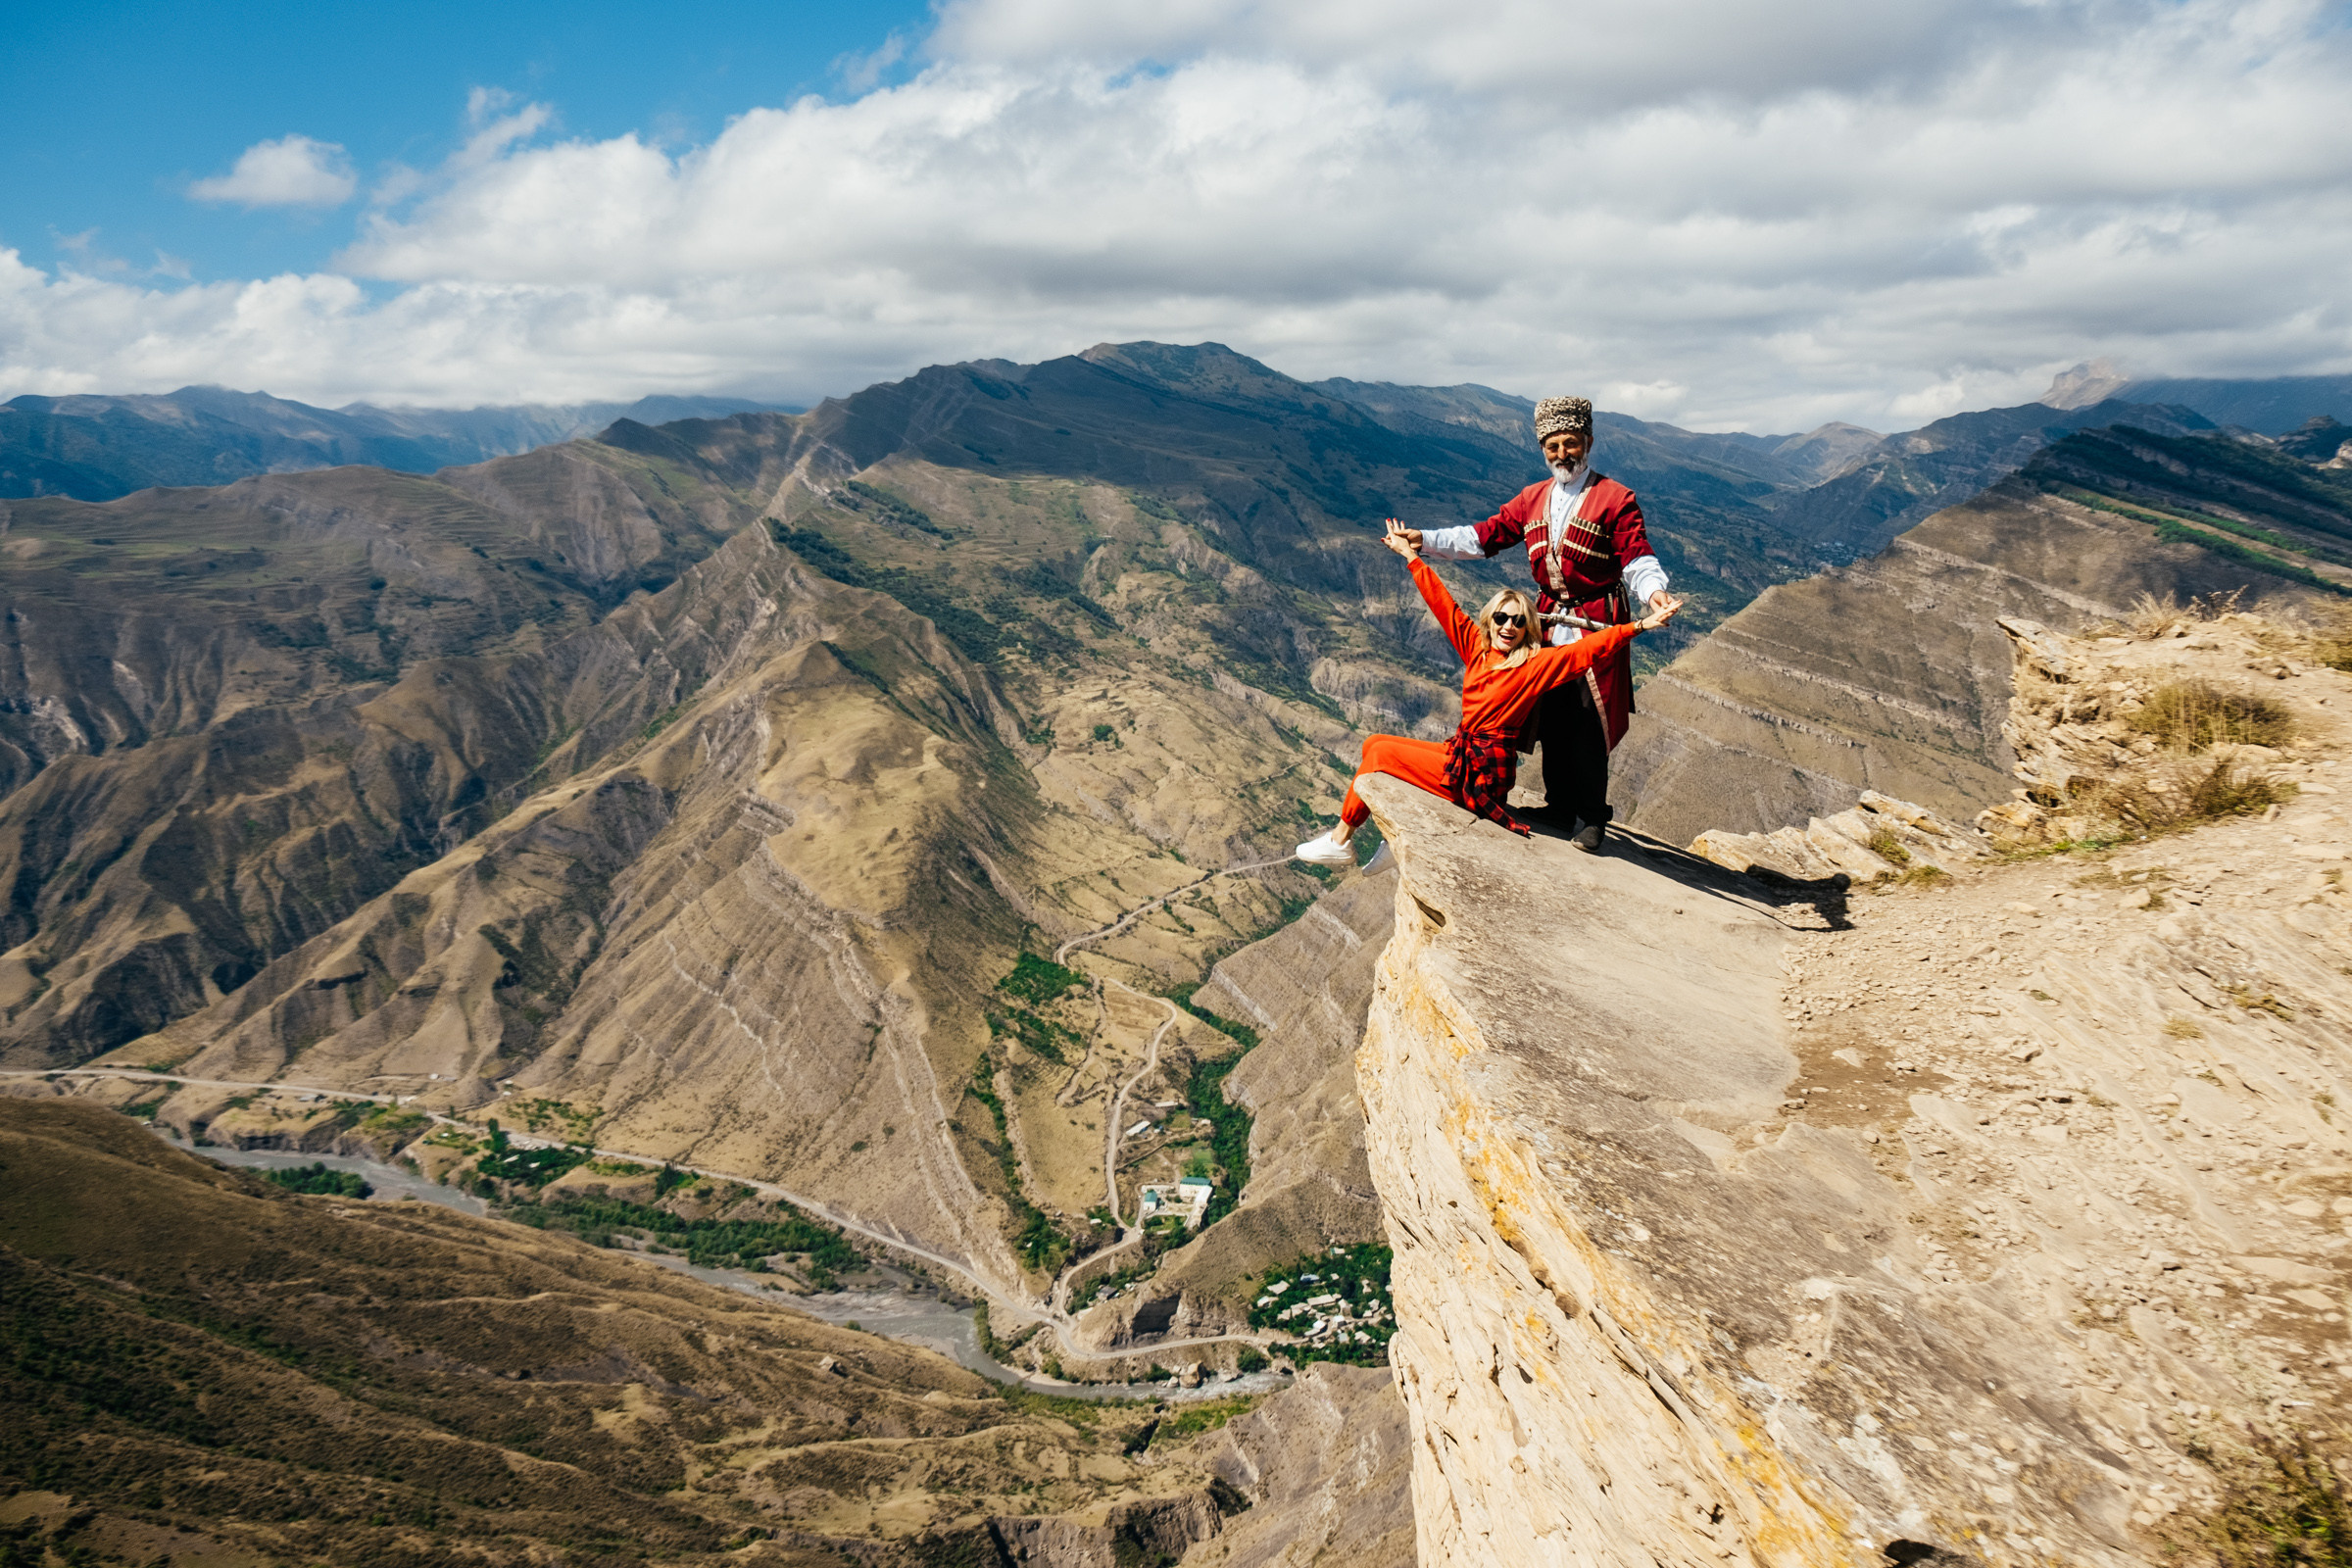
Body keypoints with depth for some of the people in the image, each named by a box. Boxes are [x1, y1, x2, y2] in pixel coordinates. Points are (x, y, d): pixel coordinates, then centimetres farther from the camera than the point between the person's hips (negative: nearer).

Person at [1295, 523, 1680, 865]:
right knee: (1374, 745, 9)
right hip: (1461, 753, 7)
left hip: (1482, 772, -7)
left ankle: (1340, 840, 6)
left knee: (1380, 752, -5)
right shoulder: (1477, 646, 6)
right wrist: (1411, 556, 14)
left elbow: (1590, 648, -18)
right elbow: (1443, 605, 10)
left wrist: (1640, 625, -29)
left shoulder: (1539, 663, -11)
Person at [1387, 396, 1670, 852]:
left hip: (1596, 625, -5)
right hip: (1548, 621, 5)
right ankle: (1559, 805, 26)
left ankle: (1590, 816, 10)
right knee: (1551, 716, 11)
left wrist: (1653, 590, -35)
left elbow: (1637, 559, -14)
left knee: (1587, 724, -4)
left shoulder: (1615, 499, -6)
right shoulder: (1533, 499, 11)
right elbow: (1485, 536, 9)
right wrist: (1425, 540, 0)